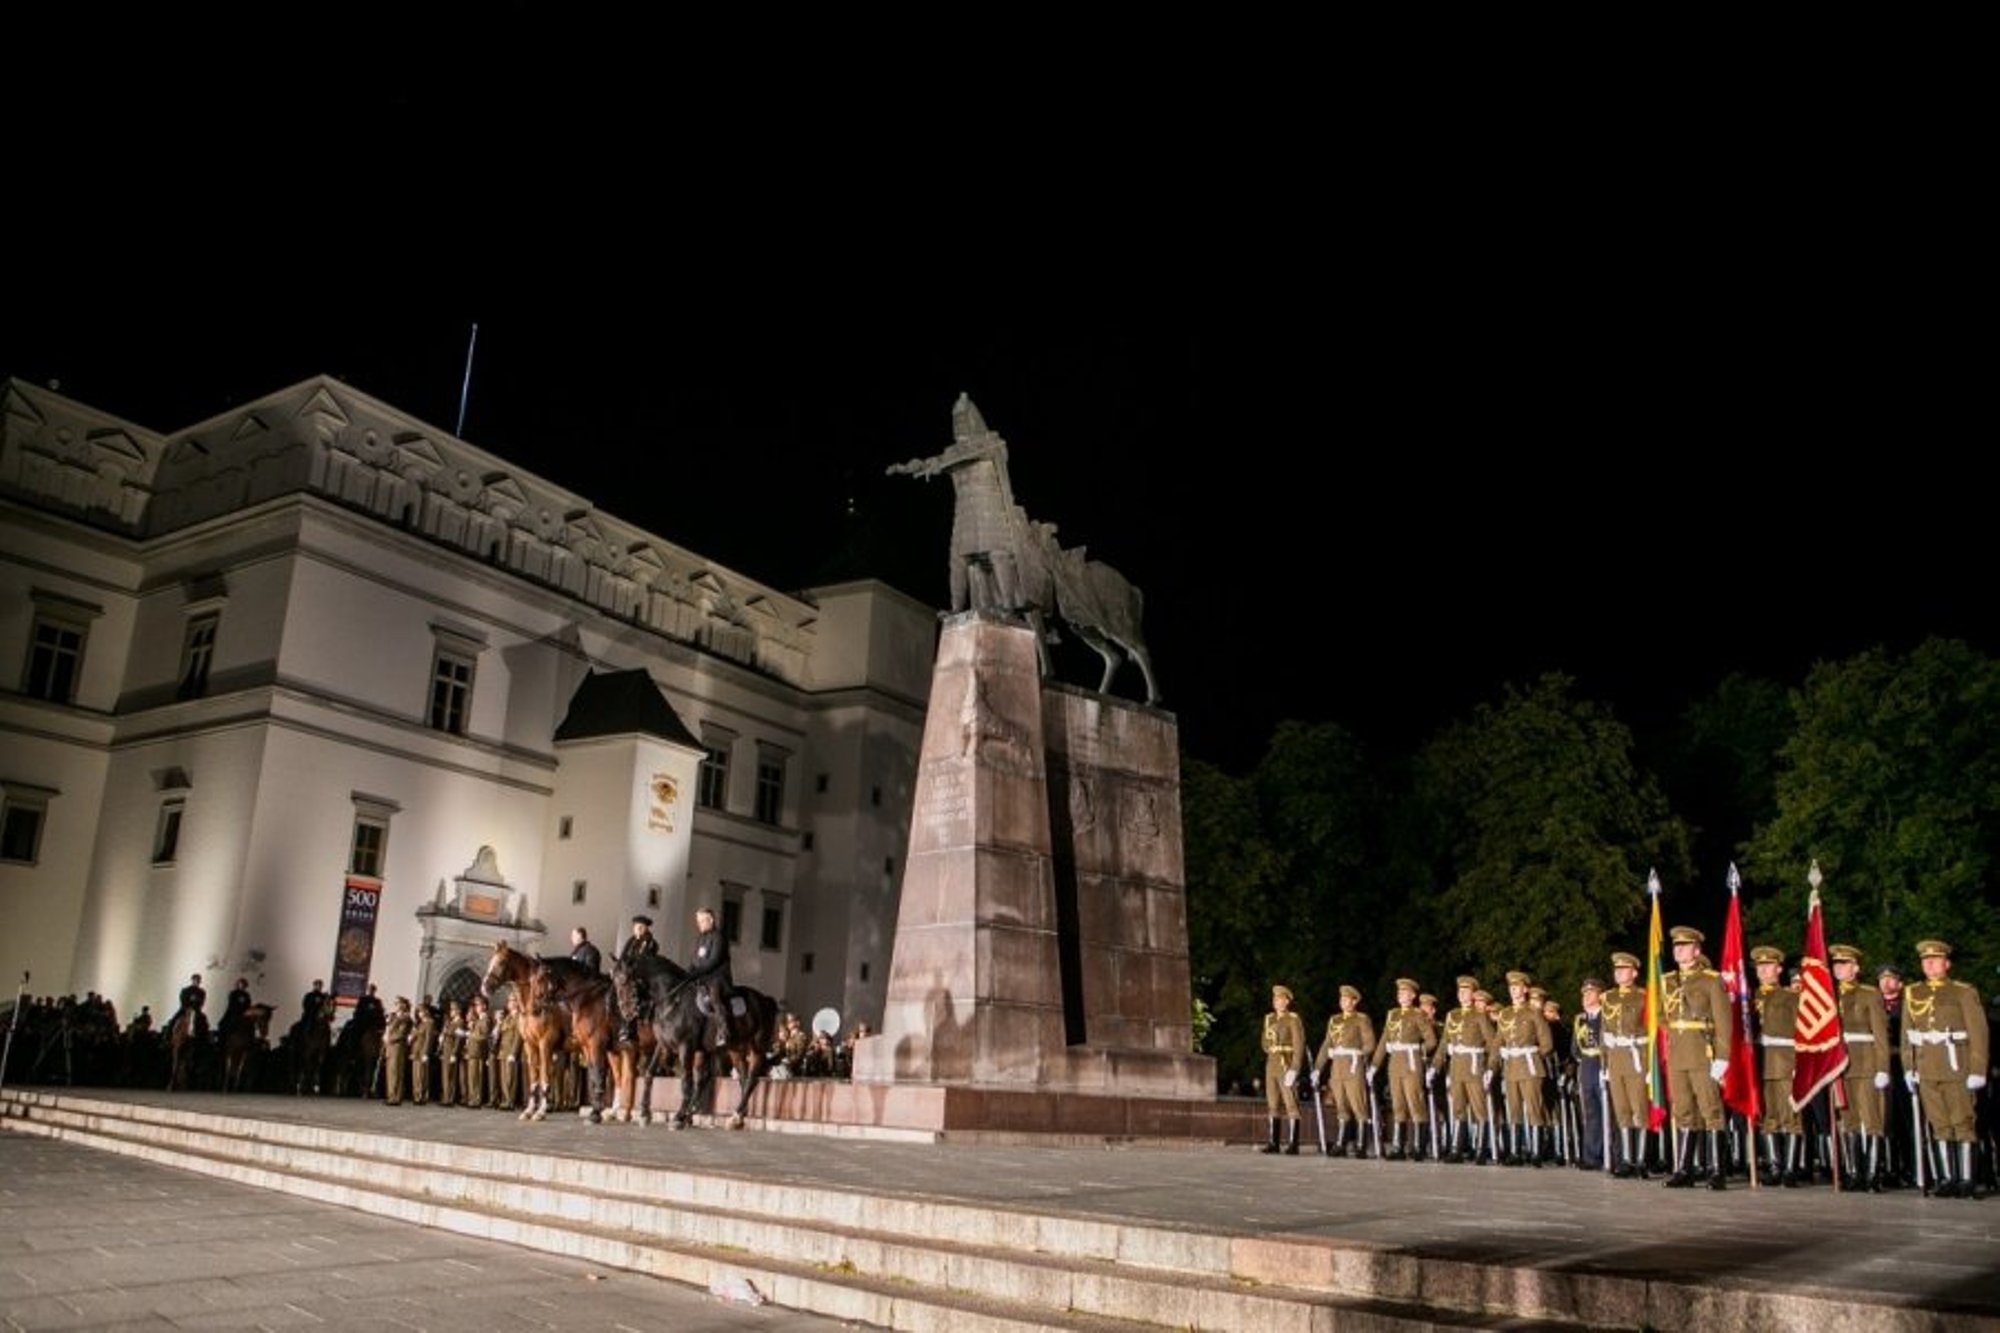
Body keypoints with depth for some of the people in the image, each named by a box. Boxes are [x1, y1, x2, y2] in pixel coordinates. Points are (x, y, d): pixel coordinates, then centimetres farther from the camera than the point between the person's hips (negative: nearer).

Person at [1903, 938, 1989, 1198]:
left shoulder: (1964, 993, 1)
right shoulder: (1912, 994, 12)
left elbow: (1978, 1033, -4)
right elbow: (1907, 1034, 13)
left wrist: (1977, 1071, -10)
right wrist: (1908, 1068, 7)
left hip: (1957, 1069, -3)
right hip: (1927, 1071, 3)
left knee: (1963, 1123, -1)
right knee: (1939, 1125, 5)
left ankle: (1966, 1181, 3)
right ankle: (1947, 1179, 9)